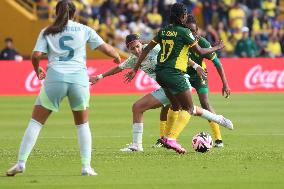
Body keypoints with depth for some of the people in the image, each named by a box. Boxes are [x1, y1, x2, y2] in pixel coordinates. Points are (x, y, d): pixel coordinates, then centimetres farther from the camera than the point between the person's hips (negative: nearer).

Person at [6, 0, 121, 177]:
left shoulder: (47, 32, 12)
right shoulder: (84, 30, 13)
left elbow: (36, 56, 1)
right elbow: (104, 47, 13)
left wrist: (37, 70, 21)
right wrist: (117, 56, 33)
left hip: (54, 78, -1)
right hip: (79, 79, 1)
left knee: (36, 122, 8)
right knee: (83, 124, 17)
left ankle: (21, 163, -2)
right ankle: (87, 167, 7)